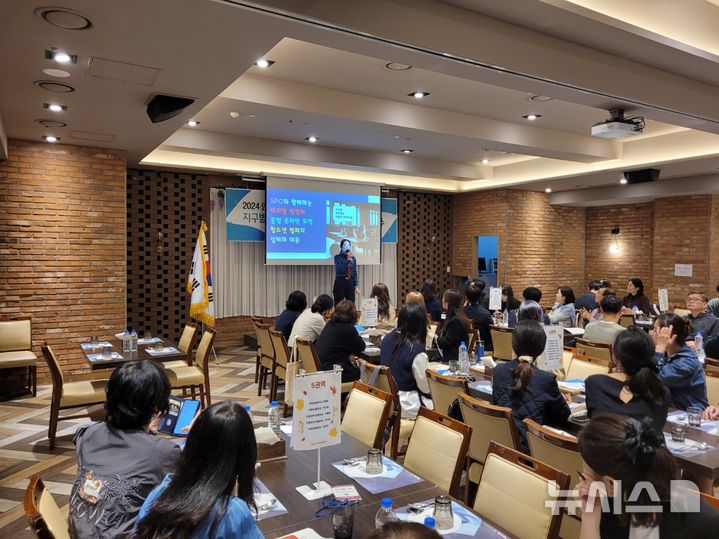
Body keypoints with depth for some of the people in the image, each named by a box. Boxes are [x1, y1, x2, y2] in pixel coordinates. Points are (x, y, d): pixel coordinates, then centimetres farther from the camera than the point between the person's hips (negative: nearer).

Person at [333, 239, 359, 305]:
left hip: (350, 282, 4)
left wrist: (356, 286, 8)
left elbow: (355, 272, 13)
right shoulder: (337, 257, -3)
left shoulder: (353, 258, 10)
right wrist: (348, 259, -20)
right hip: (340, 282, -4)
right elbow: (339, 269, -19)